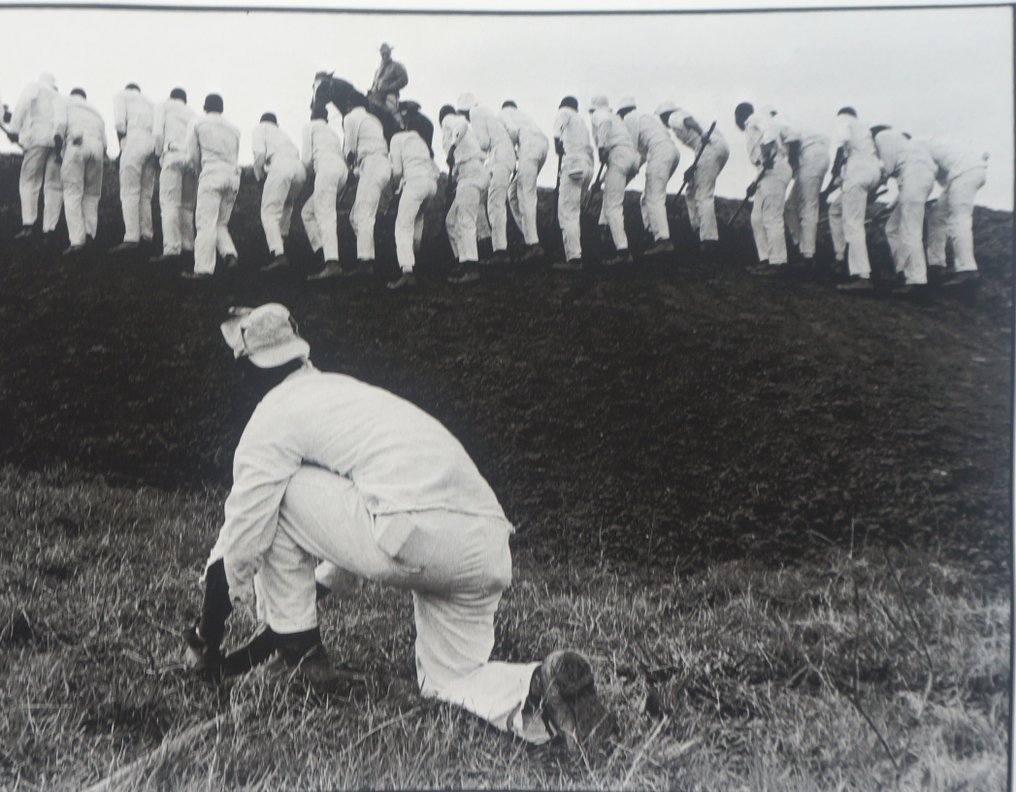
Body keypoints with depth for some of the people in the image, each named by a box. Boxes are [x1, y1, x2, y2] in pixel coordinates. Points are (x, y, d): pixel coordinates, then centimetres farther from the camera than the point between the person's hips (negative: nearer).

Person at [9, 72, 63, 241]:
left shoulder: (34, 86, 17)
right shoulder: (58, 97, 30)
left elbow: (23, 104, -2)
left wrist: (14, 128, -9)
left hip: (38, 136, -3)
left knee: (29, 181, -1)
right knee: (54, 185, 2)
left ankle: (28, 223, -16)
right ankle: (49, 228, -7)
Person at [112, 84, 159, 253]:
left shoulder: (122, 95, 17)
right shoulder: (149, 102, 31)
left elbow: (120, 122, 0)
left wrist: (122, 144, 11)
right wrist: (157, 155, 11)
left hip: (135, 139, -5)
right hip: (154, 143, 5)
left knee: (129, 191, -8)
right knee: (146, 193, 11)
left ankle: (131, 237, -17)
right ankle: (147, 233, 8)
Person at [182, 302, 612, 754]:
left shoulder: (272, 418, 7)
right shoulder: (342, 389, 31)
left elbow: (239, 545, 8)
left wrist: (206, 639, 21)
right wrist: (317, 585, 46)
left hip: (419, 540, -8)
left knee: (276, 494, 10)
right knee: (447, 680, 21)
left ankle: (299, 652, 14)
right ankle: (536, 688, -8)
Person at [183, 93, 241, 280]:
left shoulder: (197, 124, 9)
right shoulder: (233, 129, 20)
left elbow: (194, 155, 8)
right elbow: (235, 156, 15)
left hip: (212, 173, -5)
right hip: (233, 175, 5)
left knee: (206, 222, -8)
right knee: (221, 222, 15)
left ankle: (203, 268, -14)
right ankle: (230, 254, -7)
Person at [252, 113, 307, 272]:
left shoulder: (260, 128, 22)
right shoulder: (282, 133, 39)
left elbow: (260, 152, 4)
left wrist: (258, 174, 18)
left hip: (280, 166, -6)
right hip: (300, 169, 6)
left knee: (269, 212, -7)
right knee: (287, 205, 31)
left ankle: (278, 254, -24)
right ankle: (282, 238, 22)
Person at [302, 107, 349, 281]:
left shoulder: (310, 127, 16)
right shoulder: (332, 131, 35)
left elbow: (307, 157, 6)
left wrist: (308, 170, 25)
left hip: (326, 167, -8)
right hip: (343, 169, 8)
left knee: (325, 215, -18)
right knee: (308, 212, 16)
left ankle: (332, 264, -33)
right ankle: (322, 249, -1)